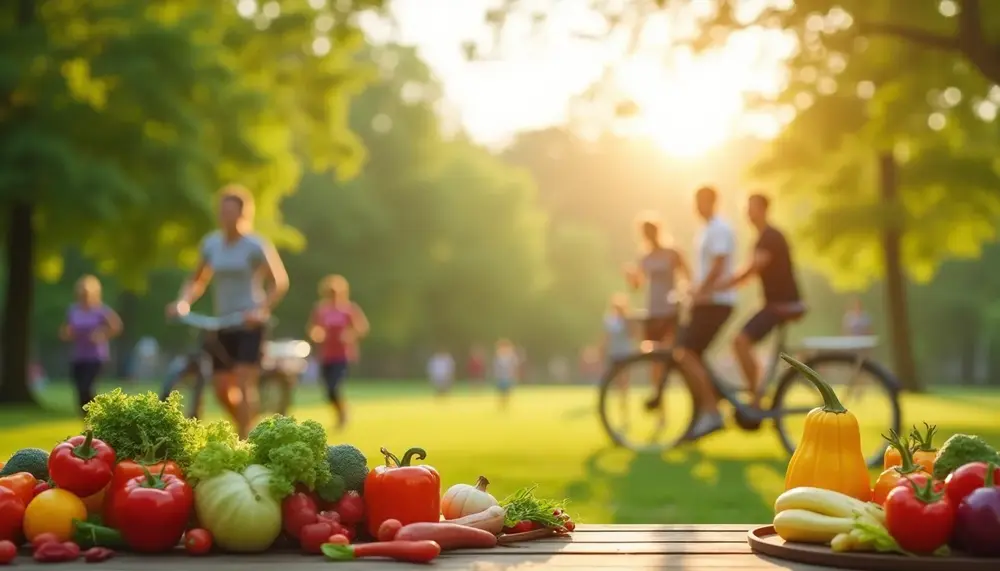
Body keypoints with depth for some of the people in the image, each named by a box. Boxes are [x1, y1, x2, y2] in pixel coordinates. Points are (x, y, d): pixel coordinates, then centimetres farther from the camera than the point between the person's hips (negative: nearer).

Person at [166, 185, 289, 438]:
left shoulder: (255, 245, -8)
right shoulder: (211, 243, 6)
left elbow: (280, 282, -9)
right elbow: (197, 280, 15)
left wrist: (262, 310, -23)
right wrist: (183, 302, -5)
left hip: (250, 323, -5)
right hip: (223, 324, 6)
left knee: (243, 382, -16)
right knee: (221, 387, 5)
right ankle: (248, 428, 27)